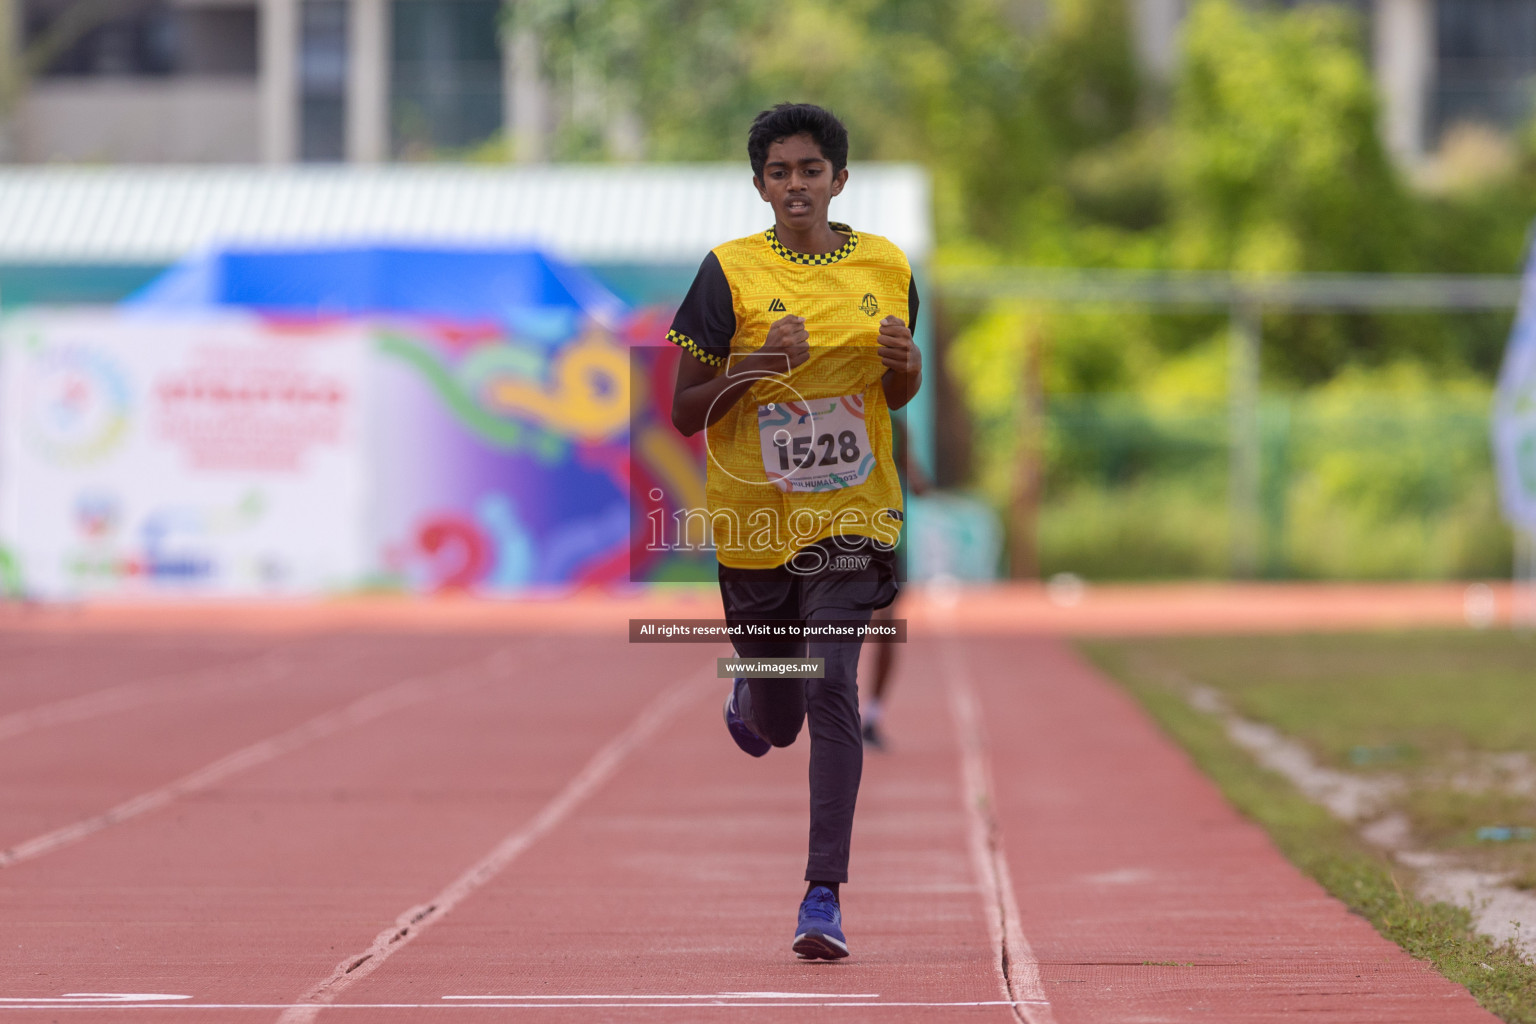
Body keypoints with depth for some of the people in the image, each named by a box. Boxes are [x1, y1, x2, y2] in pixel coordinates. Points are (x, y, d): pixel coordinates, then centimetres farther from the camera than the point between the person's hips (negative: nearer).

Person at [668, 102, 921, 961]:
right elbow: (684, 416, -4)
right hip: (754, 521, 0)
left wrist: (905, 366, -6)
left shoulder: (887, 268, 3)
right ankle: (746, 700, 50)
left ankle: (826, 893, -14)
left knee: (832, 687, -17)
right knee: (775, 725, 11)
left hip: (851, 514, 0)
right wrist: (749, 369, -22)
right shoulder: (730, 272, -6)